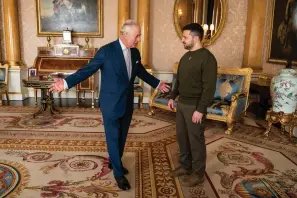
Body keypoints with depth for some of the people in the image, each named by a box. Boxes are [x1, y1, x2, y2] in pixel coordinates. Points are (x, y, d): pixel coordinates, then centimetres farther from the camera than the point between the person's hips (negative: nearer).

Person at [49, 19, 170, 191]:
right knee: (113, 138, 6)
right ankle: (118, 173, 23)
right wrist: (66, 82, -24)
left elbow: (141, 72, 19)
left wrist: (157, 83, 27)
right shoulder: (107, 50, -15)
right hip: (111, 103, -6)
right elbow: (87, 69, -14)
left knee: (122, 137, 18)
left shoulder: (135, 52, 4)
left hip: (127, 103, 6)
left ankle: (115, 162, 41)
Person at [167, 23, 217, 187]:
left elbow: (209, 87, -20)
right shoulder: (185, 56, 11)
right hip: (181, 103, 8)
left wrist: (200, 109, -22)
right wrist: (173, 97, 17)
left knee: (196, 139, 3)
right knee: (181, 136, 16)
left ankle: (198, 173, 19)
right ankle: (185, 166, 33)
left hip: (195, 106, -8)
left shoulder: (207, 58, -16)